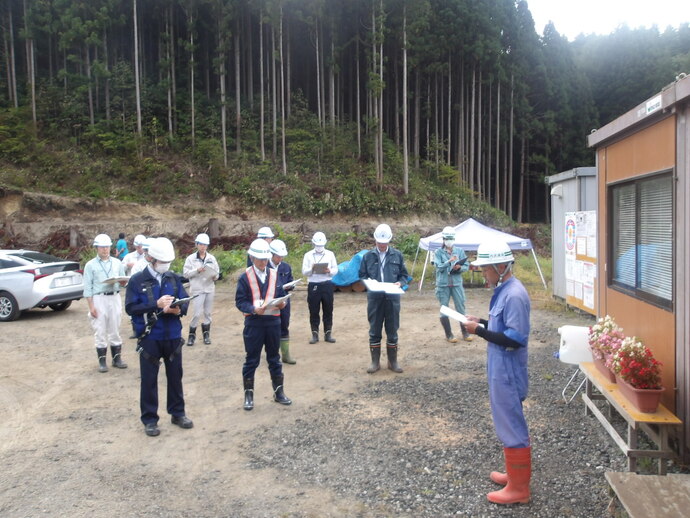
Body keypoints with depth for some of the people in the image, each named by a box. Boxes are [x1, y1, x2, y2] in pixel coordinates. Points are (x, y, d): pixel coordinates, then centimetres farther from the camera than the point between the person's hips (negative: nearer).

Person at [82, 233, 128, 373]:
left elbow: (122, 283, 13)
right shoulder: (90, 265, 0)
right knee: (100, 332, 1)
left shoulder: (117, 263, 10)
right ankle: (102, 361, 10)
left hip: (115, 298, 3)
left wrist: (123, 283, -13)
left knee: (115, 330, 9)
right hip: (98, 299, -3)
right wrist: (91, 306, -9)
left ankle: (117, 359, 18)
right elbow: (87, 287, -3)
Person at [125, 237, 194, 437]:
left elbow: (185, 303, 4)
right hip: (149, 338, -3)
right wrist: (156, 305, -22)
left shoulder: (174, 278, 4)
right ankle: (149, 419, 20)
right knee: (149, 379, 6)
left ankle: (177, 413, 29)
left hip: (173, 336, 3)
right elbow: (130, 308, -12)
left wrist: (177, 309, -19)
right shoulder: (137, 280, -6)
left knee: (175, 376, 14)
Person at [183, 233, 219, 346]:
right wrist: (197, 270, -18)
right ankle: (192, 334, 10)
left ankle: (206, 334, 22)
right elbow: (185, 273, -5)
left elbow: (217, 271, 6)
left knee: (207, 312, 10)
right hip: (197, 289, -3)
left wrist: (215, 276, -15)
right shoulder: (191, 258, -2)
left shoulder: (211, 258, 6)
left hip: (210, 288, 3)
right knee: (197, 313, -7)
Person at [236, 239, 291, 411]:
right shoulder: (245, 277, -5)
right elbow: (240, 301, -8)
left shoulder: (274, 275, 6)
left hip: (273, 321, 3)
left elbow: (281, 296, 10)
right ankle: (248, 394, 17)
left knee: (274, 358, 13)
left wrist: (282, 303, -13)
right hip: (253, 323, -3)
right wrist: (254, 309, -26)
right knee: (251, 360, 5)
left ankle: (279, 392, 24)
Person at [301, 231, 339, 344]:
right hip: (313, 285, -1)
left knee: (328, 310, 5)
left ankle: (328, 334, 15)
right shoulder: (308, 255, 5)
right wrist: (311, 269, -20)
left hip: (327, 285, 1)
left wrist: (329, 271, -15)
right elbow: (304, 271, -1)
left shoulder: (330, 254, 8)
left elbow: (335, 269, 6)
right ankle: (315, 335, 12)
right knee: (313, 311, 3)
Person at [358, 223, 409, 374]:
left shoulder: (397, 255, 4)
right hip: (374, 298, 0)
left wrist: (400, 283, -12)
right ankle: (375, 362, 17)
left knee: (392, 331, 7)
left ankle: (393, 361, 20)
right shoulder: (368, 256, 3)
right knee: (374, 332, 6)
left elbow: (404, 275, 9)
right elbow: (362, 275, 7)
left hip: (392, 298, 0)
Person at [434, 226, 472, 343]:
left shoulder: (460, 251, 4)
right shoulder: (438, 252, -1)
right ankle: (448, 334, 16)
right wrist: (449, 261, -25)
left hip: (457, 284, 1)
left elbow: (466, 266, 4)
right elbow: (439, 267, -12)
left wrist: (459, 268, -16)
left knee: (461, 308, 4)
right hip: (443, 285, -1)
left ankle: (465, 332, 17)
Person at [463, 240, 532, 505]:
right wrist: (481, 322, 6)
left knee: (511, 426, 1)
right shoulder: (504, 290, 8)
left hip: (508, 372, -10)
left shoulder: (514, 295, -23)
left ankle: (519, 488, 15)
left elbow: (515, 339, -26)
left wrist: (480, 331, -22)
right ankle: (515, 474, 36)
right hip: (501, 369, 10)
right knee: (508, 423, 20)